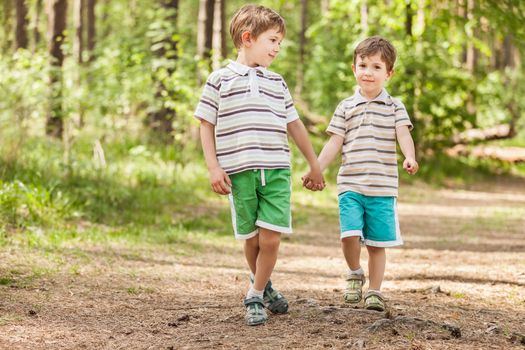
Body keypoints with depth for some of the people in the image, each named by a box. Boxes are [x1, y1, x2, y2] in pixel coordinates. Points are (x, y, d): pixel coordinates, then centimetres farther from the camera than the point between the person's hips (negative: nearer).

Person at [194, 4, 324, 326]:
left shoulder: (277, 83, 15)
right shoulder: (221, 80, 3)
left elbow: (294, 124, 21)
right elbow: (206, 124, 4)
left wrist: (314, 164, 24)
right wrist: (214, 167, -4)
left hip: (277, 171, 2)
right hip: (239, 173, -2)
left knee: (270, 238, -8)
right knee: (252, 238, 5)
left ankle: (255, 296, 8)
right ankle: (262, 284, 30)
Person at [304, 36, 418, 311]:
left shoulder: (394, 107, 6)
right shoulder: (346, 108, 10)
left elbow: (403, 135, -9)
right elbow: (334, 144, 8)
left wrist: (410, 157, -29)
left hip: (382, 187, 0)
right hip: (350, 185, 0)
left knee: (376, 243, 3)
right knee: (349, 235, -16)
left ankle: (374, 291, 18)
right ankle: (354, 273, 12)